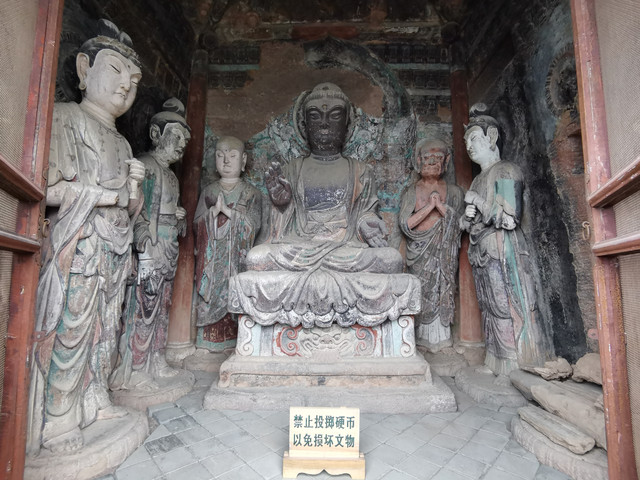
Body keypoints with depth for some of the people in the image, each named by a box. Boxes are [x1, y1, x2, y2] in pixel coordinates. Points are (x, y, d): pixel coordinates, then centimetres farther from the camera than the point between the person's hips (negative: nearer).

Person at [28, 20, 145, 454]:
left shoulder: (122, 142, 21)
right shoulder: (66, 117, 0)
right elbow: (49, 189, -12)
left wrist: (135, 183, 1)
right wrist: (108, 193, -7)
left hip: (115, 248, 7)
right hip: (78, 243, -7)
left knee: (105, 327, 10)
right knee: (69, 328, -5)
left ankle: (95, 401, 21)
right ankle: (56, 423, 7)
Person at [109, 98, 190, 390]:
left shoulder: (169, 174, 20)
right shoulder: (145, 166, -7)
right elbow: (141, 214, -16)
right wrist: (145, 255, -20)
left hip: (168, 248, 9)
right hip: (151, 247, -9)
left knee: (161, 306, 12)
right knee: (143, 305, -5)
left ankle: (154, 362, 23)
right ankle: (134, 370, 7)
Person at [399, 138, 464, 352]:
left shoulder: (454, 192, 10)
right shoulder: (412, 192, 6)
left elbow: (460, 223, -2)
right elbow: (405, 224, -7)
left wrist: (440, 206, -12)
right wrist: (429, 207, -14)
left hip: (444, 253, 1)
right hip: (419, 252, -1)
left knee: (442, 292, 0)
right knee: (421, 293, -2)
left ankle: (440, 339, 12)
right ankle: (420, 341, 9)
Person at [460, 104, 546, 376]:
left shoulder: (506, 172, -5)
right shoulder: (479, 179, 20)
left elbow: (509, 219, -16)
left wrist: (478, 202, -8)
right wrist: (467, 218, 3)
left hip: (503, 254, -8)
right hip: (482, 254, 8)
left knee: (509, 312, -4)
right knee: (492, 312, 10)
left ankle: (518, 373, 7)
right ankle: (497, 367, 18)